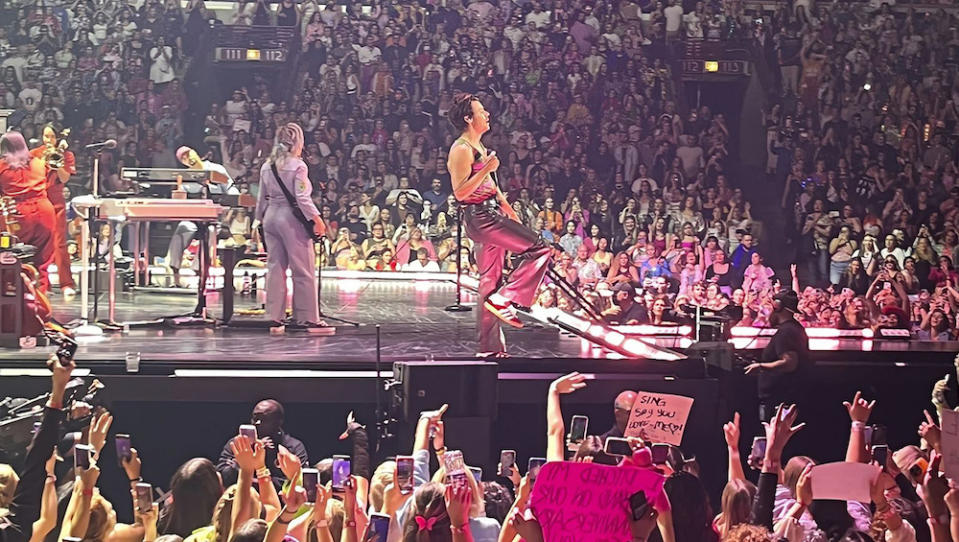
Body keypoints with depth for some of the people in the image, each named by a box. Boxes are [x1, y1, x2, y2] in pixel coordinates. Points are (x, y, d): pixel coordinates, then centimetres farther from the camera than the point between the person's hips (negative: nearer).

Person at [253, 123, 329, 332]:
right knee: (303, 269, 0)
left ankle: (275, 316, 10)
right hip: (292, 218, -6)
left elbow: (262, 198, 13)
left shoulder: (267, 166, 9)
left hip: (271, 217, 7)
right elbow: (302, 197, -14)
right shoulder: (297, 166, -10)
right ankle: (305, 317, 1)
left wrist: (260, 219, 22)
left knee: (275, 267, 9)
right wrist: (317, 219, -10)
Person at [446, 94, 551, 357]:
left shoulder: (477, 145, 18)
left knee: (490, 281, 9)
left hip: (490, 215, 10)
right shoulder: (461, 150, -13)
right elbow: (460, 192, -20)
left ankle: (490, 347, 12)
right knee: (539, 250, -13)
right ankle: (504, 300, -12)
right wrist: (486, 169, -23)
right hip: (480, 217, -10)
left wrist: (507, 208, 27)